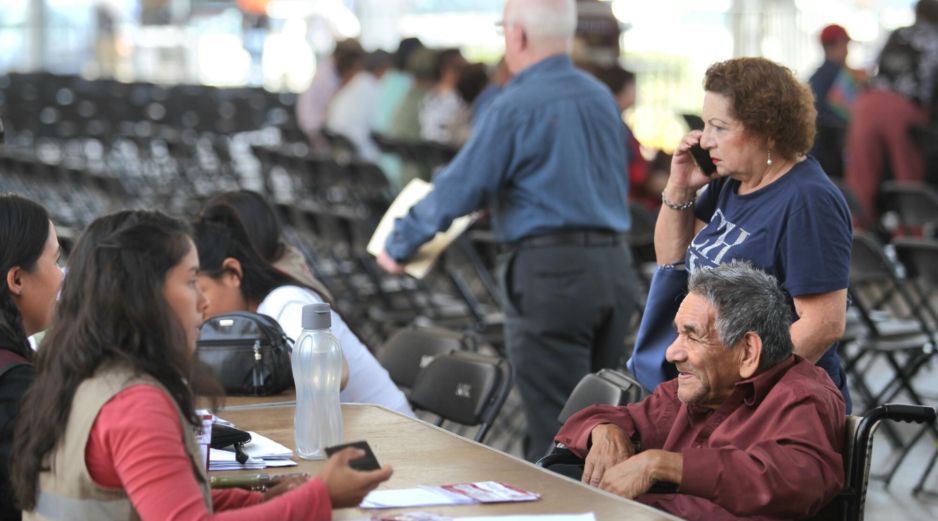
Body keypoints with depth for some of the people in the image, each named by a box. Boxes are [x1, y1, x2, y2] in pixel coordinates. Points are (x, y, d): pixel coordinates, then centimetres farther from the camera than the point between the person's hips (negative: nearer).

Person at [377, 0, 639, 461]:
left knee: (553, 429, -4)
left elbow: (458, 189, -7)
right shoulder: (602, 98, 11)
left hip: (547, 270, -7)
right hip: (614, 265, 7)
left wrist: (398, 246, 6)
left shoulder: (515, 107, -11)